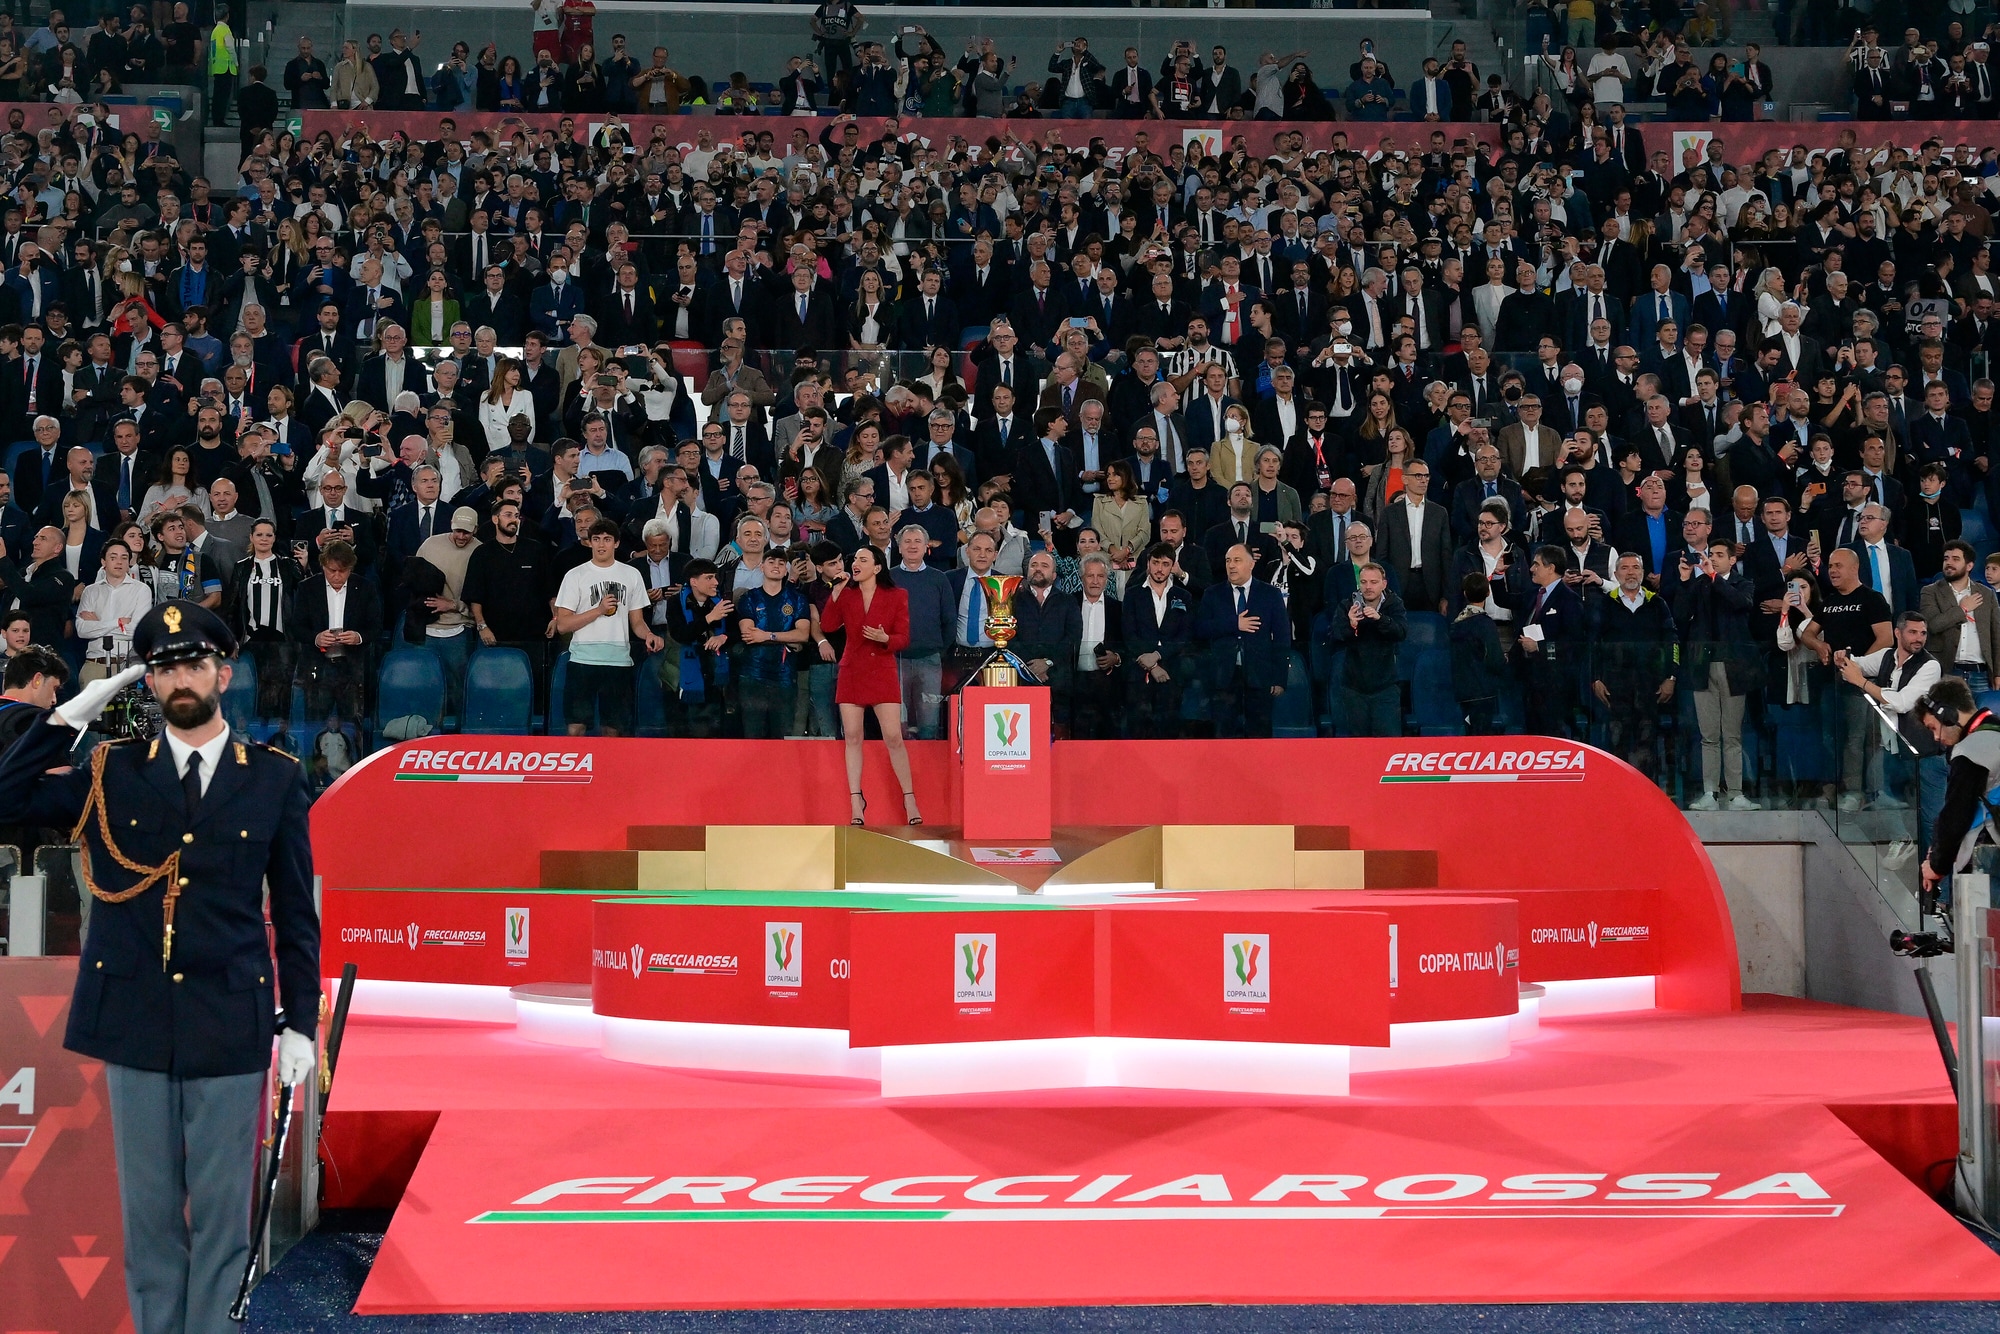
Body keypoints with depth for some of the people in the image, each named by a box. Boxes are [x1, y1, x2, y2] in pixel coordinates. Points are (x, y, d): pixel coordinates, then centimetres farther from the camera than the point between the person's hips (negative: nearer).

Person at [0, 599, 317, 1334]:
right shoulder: (112, 771, 7)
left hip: (229, 1027, -1)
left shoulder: (274, 777, 2)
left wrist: (300, 1023, 0)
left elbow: (294, 911, 4)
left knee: (221, 1209, 3)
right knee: (148, 1207, 8)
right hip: (134, 1022, 1)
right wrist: (71, 714, -4)